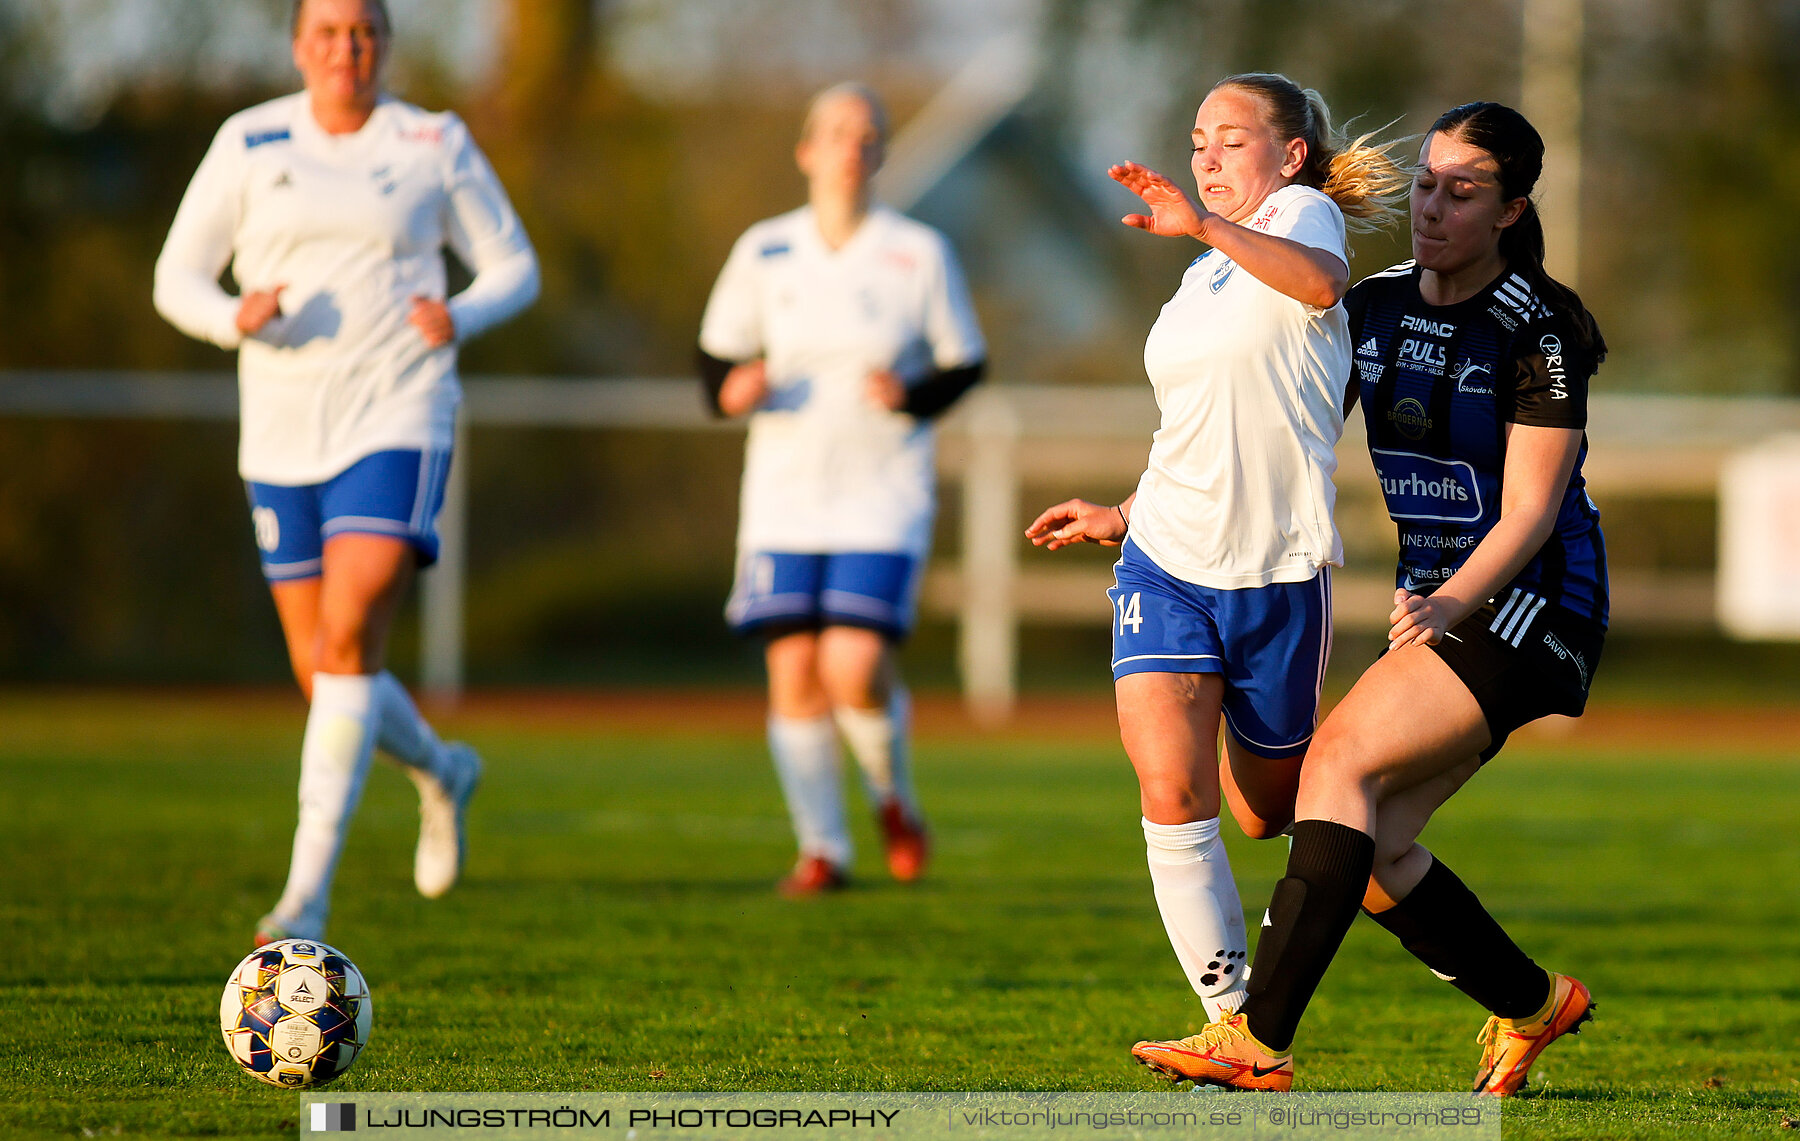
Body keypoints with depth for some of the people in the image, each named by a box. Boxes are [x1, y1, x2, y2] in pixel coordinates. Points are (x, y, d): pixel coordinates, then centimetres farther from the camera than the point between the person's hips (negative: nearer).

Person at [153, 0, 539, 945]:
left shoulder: (434, 146, 2)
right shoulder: (248, 144, 4)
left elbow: (512, 265, 11)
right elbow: (177, 277, 7)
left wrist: (459, 316, -10)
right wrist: (236, 317, -15)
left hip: (396, 423, -3)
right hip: (284, 434, 3)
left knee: (346, 641, -21)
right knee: (322, 674, 7)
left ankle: (308, 893, -22)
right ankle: (441, 773, 40)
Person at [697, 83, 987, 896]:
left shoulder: (919, 253, 1)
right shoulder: (764, 252, 5)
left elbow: (965, 363, 6)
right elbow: (717, 353, 12)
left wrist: (913, 395, -14)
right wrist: (731, 391, -10)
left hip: (883, 499, -2)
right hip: (783, 497, 2)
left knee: (855, 666, -16)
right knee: (793, 670, -3)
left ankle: (893, 797, 13)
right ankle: (822, 848, 11)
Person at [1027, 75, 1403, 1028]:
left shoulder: (1302, 210, -4)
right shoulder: (1202, 280, 17)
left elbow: (1320, 280, -31)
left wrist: (1204, 225, -43)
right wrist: (1120, 518, 23)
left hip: (1280, 573, -5)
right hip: (1165, 563, 5)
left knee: (1266, 812, 9)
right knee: (1172, 793, -15)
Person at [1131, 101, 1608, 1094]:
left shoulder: (1540, 330, -12)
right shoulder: (1372, 307, 7)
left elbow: (1529, 513, -15)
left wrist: (1450, 604, -30)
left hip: (1525, 606, -7)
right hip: (1430, 604, 7)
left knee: (1339, 761, -22)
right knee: (1366, 846, -5)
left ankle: (1259, 1041, -28)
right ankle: (1532, 1003, 17)